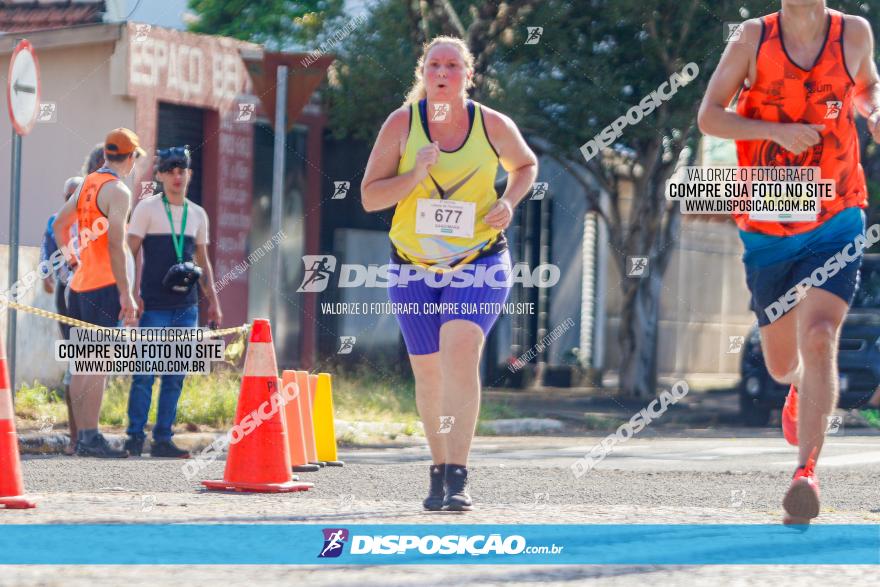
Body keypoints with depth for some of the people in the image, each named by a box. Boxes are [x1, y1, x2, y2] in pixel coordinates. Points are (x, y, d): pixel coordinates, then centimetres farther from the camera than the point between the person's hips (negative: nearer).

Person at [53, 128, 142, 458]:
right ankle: (90, 438, -14)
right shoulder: (117, 190, -11)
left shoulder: (87, 184, 14)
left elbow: (59, 225, 23)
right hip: (104, 285, -8)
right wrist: (126, 294, -19)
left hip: (80, 284, 8)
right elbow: (116, 245, -19)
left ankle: (82, 436, 11)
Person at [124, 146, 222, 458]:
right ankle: (135, 437, -1)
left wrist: (213, 301, 15)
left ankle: (163, 439, 7)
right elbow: (130, 253, -2)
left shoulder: (198, 215, 15)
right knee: (146, 373, -7)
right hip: (154, 306, -5)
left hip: (186, 308, 5)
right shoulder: (147, 209, 1)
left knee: (175, 377, 4)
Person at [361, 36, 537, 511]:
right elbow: (369, 197, -6)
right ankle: (439, 470, 30)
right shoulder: (401, 124, -6)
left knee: (460, 353, -23)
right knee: (428, 373, 8)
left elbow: (526, 165, 16)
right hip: (414, 265, 2)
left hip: (480, 262, -2)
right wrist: (415, 175, -23)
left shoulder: (492, 125, -5)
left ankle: (458, 477, -26)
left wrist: (510, 201, -4)